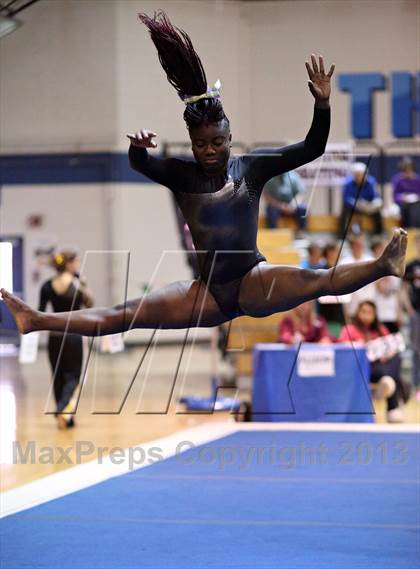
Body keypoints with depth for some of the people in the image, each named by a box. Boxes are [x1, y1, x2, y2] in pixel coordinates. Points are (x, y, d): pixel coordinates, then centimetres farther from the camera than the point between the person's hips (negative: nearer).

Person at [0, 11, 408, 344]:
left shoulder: (251, 167, 3)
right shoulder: (182, 174, 5)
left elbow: (311, 148, -3)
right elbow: (140, 164, -13)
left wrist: (322, 104, -20)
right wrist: (138, 147, -37)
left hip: (254, 281, -2)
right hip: (209, 291, 2)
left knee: (314, 280, -31)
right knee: (127, 314, -9)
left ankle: (383, 266, -54)